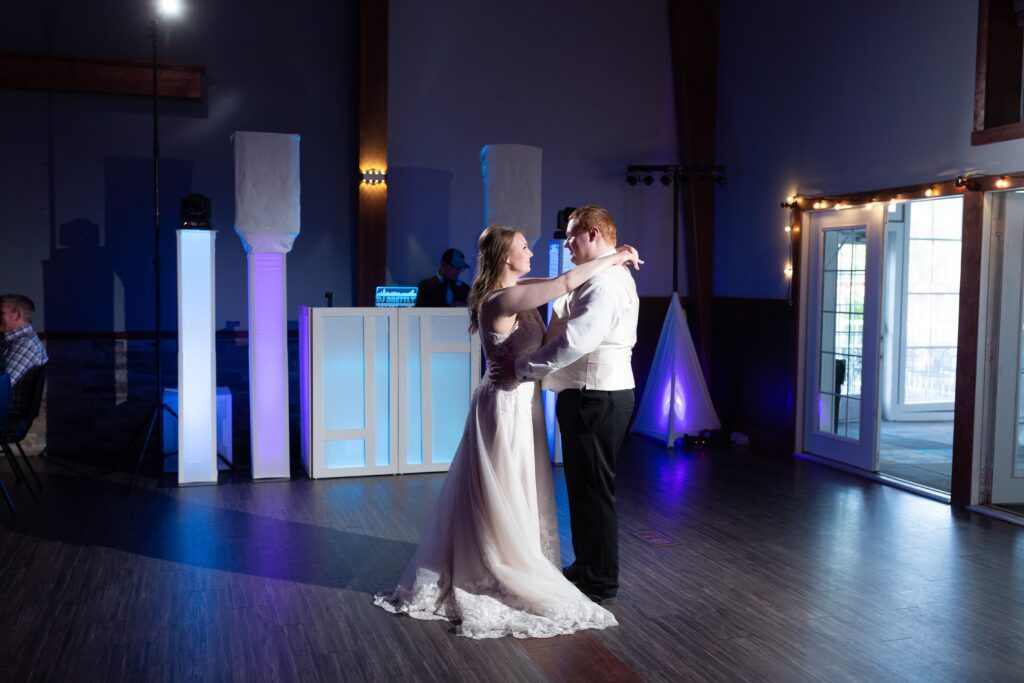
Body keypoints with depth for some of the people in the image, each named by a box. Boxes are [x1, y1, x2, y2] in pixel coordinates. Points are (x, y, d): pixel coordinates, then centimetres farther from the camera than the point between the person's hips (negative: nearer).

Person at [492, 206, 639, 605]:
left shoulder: (606, 284, -19)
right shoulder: (596, 279, 17)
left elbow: (573, 343, -27)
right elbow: (570, 335, 15)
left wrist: (522, 368, -20)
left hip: (596, 400, -11)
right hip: (588, 396, 11)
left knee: (593, 488, 0)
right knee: (583, 484, 18)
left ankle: (600, 583, 13)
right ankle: (586, 566, 32)